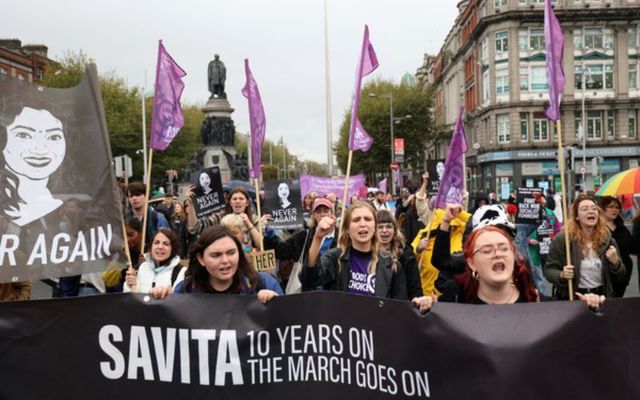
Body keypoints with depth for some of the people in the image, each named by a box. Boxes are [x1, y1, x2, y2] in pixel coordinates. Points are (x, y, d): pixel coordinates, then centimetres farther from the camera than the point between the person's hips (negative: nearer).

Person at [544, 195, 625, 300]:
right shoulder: (562, 239, -8)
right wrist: (562, 275, -24)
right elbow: (548, 270, -5)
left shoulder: (607, 239, 4)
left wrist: (615, 262, -10)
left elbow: (620, 278, 8)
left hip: (601, 297, 4)